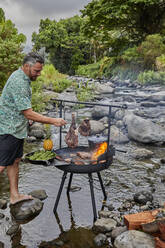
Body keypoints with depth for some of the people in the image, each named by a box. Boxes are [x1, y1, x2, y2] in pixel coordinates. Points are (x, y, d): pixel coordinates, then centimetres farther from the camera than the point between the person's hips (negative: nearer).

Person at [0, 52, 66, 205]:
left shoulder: (22, 77, 10)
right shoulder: (19, 83, -23)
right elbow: (28, 113, -25)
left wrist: (27, 119, 21)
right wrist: (53, 121, -21)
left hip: (16, 129, 10)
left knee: (15, 161, 14)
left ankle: (15, 195, 25)